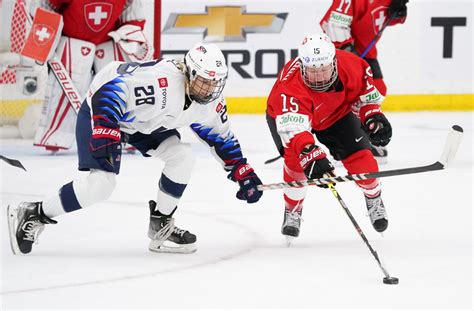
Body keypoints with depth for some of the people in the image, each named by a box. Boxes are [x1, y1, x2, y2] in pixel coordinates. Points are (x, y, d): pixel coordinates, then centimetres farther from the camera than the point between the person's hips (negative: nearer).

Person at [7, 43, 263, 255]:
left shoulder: (210, 102, -10)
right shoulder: (163, 81, -37)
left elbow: (222, 138, 7)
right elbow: (111, 91, -38)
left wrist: (243, 172, 3)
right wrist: (106, 133, -44)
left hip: (144, 122, 8)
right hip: (101, 110, -8)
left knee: (182, 156, -9)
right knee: (101, 183, -20)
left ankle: (161, 227, 6)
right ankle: (32, 215, -6)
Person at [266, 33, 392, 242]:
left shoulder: (349, 64, -32)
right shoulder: (290, 84, -46)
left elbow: (365, 90, -7)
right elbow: (294, 127, -58)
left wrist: (373, 115, -15)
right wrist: (311, 157, -72)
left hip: (336, 112, 3)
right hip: (288, 114, -3)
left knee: (359, 156, -7)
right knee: (296, 158, -25)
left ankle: (374, 201, 23)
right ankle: (292, 211, 1)